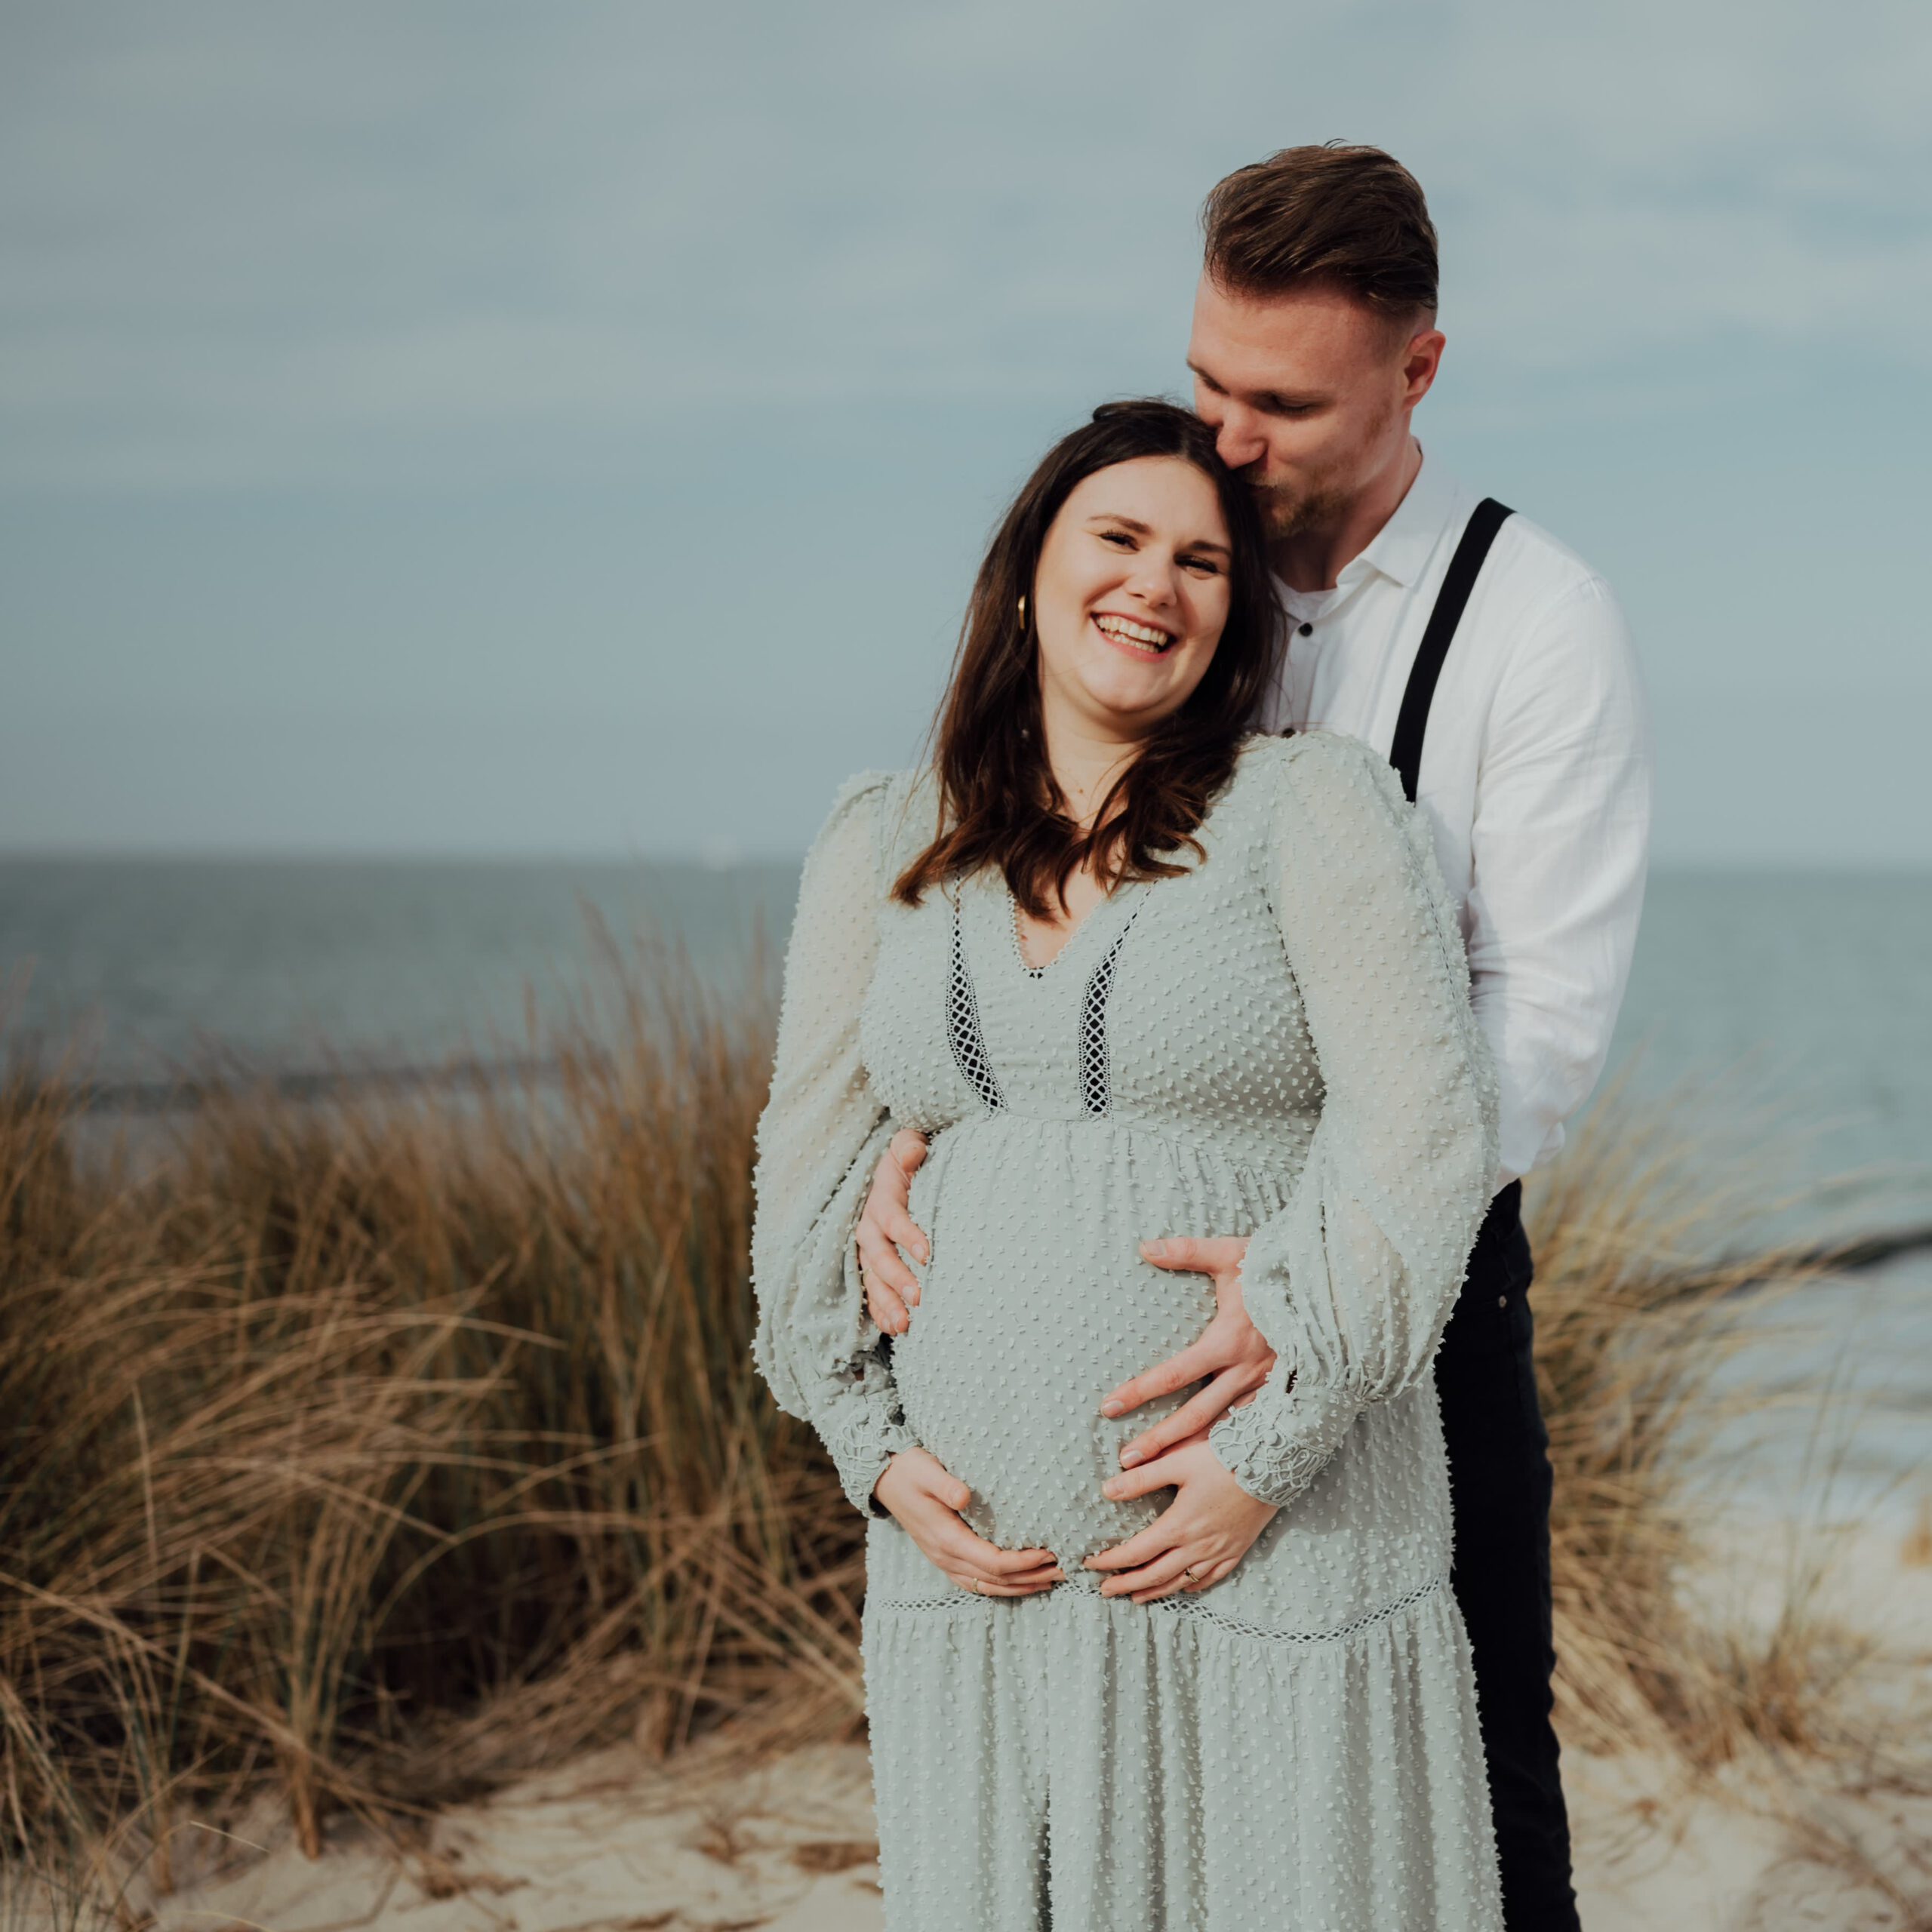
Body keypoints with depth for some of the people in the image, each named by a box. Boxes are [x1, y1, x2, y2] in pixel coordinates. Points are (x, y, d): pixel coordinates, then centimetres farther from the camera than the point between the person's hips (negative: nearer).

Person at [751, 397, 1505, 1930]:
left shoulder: (1313, 807, -4)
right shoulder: (886, 849, 8)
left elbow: (1424, 1133, -11)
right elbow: (814, 1168, 11)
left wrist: (1267, 1453, -15)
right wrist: (873, 1450, 0)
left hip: (1272, 1547, -3)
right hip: (981, 1546, 4)